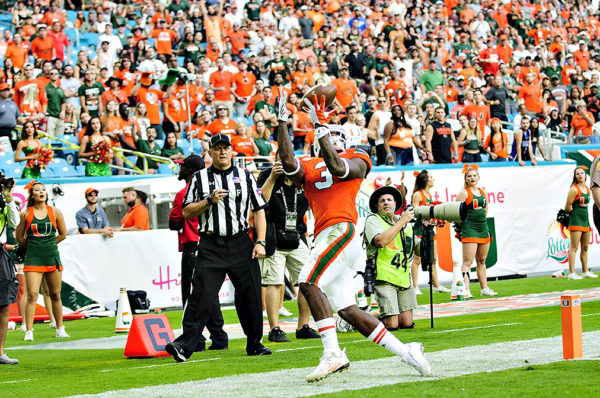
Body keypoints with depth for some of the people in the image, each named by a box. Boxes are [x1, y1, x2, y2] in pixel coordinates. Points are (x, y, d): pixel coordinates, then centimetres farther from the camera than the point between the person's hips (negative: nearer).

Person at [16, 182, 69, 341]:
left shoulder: (55, 212, 5)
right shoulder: (26, 213, 1)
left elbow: (63, 234, 13)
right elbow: (19, 238, 9)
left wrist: (48, 244, 10)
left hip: (52, 257, 2)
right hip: (33, 259, -2)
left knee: (55, 295, 7)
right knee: (32, 295, -11)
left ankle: (60, 328, 18)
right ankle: (29, 331, -10)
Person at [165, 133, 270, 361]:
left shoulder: (245, 177, 10)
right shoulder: (199, 179, 8)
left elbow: (259, 211, 9)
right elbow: (187, 212, 5)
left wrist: (260, 242, -1)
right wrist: (209, 201, -11)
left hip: (240, 244, 2)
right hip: (210, 246, -2)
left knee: (250, 296, 3)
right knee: (201, 296, -9)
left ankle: (254, 344, 17)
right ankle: (185, 345, -11)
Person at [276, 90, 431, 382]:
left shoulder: (356, 160, 12)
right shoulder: (308, 168, 22)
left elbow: (337, 167, -10)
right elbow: (288, 163, 0)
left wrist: (321, 127, -10)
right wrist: (282, 122, -1)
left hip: (340, 231, -6)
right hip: (325, 238, 6)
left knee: (309, 282, -24)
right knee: (348, 311, 4)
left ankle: (332, 354, -26)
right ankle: (405, 352, 11)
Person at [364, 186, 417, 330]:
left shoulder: (406, 223, 17)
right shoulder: (373, 220, -2)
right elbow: (381, 242, -21)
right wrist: (402, 221, -15)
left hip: (404, 279, 7)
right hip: (385, 279, -6)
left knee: (407, 324, 4)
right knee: (391, 325, -13)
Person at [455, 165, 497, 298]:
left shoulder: (482, 192, 14)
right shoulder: (464, 193, -6)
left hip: (483, 229, 7)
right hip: (469, 230, -7)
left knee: (481, 261, 15)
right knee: (467, 262, -12)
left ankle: (484, 288, 22)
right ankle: (466, 290, -18)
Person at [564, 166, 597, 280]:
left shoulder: (588, 189, 12)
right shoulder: (574, 189, -12)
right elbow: (567, 207, -12)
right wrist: (574, 213, 3)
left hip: (585, 219, 8)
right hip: (576, 220, -8)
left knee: (585, 248, 13)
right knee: (574, 247, -10)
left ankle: (585, 271, 22)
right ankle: (572, 273, -12)